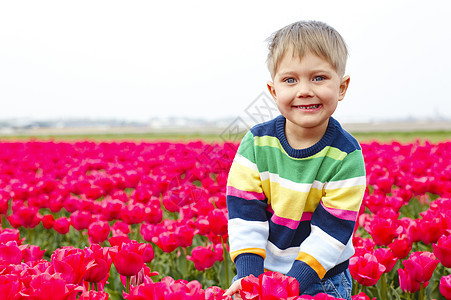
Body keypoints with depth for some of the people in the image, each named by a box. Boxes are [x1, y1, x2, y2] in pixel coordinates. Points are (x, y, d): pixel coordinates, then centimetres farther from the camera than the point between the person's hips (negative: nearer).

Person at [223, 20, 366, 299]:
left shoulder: (347, 156, -14)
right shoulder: (256, 143, -8)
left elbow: (331, 229, -15)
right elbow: (244, 213, -9)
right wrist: (249, 275, -18)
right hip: (260, 269, 2)